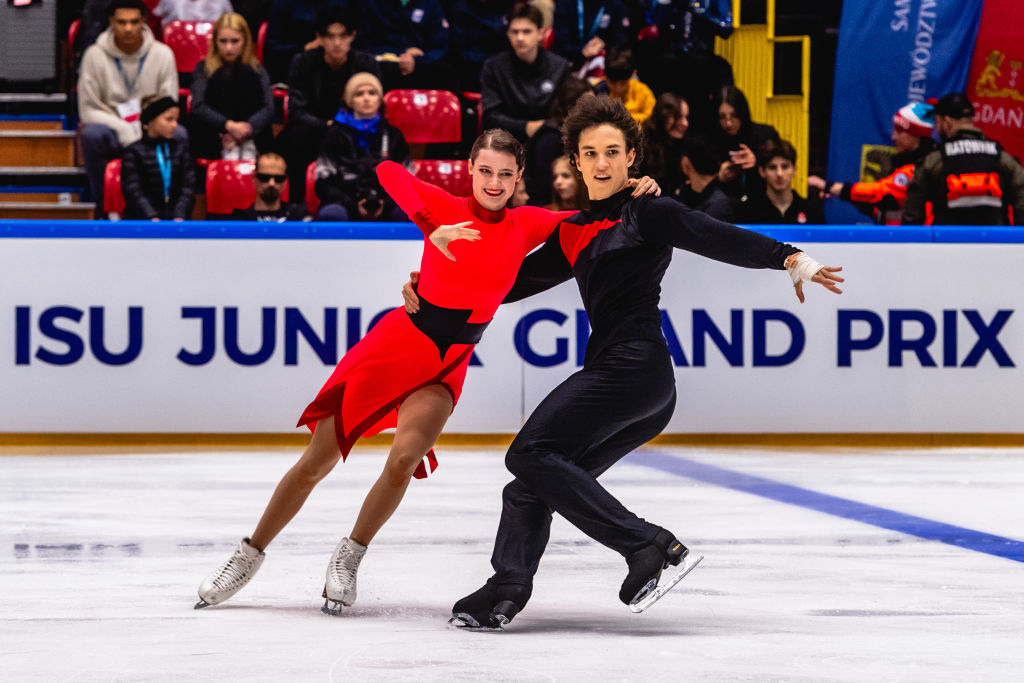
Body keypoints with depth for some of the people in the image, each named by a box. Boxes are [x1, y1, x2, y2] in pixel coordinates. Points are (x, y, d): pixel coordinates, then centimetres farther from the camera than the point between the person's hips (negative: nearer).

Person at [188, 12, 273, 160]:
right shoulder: (204, 69, 5)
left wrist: (247, 128, -20)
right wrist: (228, 125, -21)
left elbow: (269, 109, -3)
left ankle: (247, 148, -26)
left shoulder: (257, 70, 7)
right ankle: (229, 152, -30)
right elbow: (198, 106, -8)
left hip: (253, 136, 1)